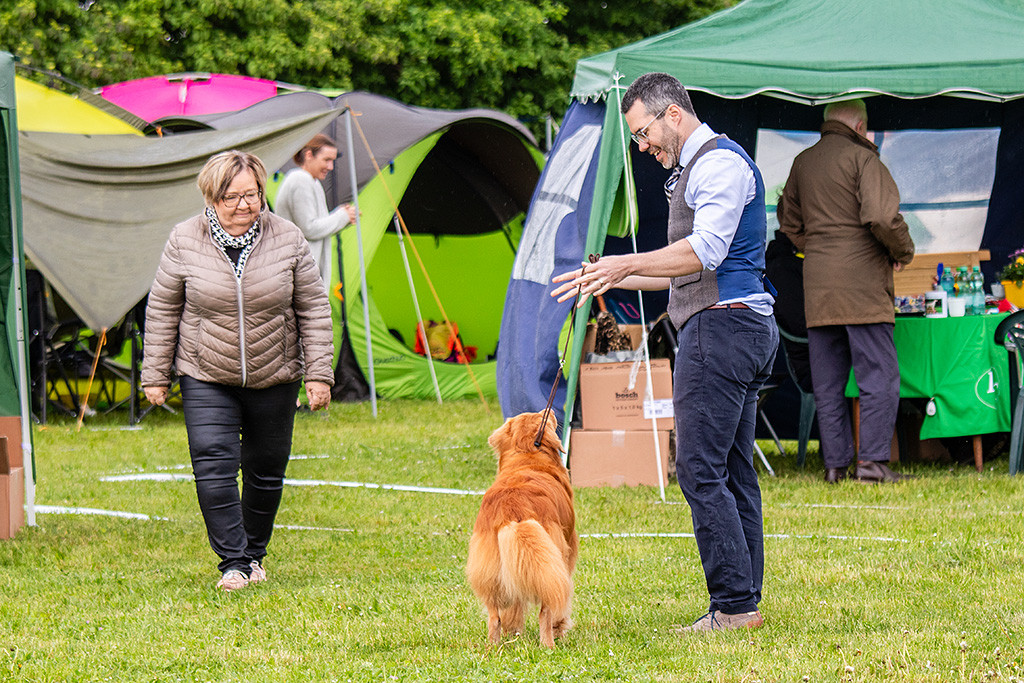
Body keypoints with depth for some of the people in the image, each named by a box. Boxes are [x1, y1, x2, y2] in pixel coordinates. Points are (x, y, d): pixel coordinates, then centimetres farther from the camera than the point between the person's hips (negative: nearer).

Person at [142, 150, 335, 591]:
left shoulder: (287, 240, -5)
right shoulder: (185, 241, -7)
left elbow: (313, 309, 1)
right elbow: (162, 310, 2)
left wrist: (318, 373, -2)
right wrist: (155, 375, 2)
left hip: (274, 379, 1)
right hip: (206, 378, -1)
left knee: (266, 472, 10)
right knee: (213, 468, -14)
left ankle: (254, 553, 29)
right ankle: (233, 562, -8)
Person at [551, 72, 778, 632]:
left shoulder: (719, 162, -9)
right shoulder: (694, 168, 24)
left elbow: (705, 250, -21)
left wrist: (626, 264, -22)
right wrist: (616, 279, 24)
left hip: (720, 327, -11)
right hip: (744, 329, 11)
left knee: (699, 469, -13)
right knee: (734, 472, 8)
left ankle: (734, 604, -14)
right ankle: (745, 601, 8)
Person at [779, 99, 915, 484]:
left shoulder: (802, 163, 13)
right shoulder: (862, 158, -7)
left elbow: (789, 223, 20)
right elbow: (881, 217, -18)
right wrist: (903, 251, -2)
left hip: (817, 289, 6)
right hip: (862, 285, -6)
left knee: (827, 382, 9)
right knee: (879, 376, -3)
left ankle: (835, 463, 8)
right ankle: (872, 460, -10)